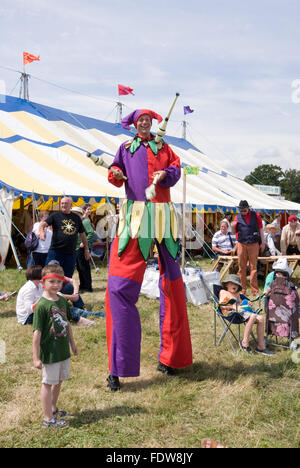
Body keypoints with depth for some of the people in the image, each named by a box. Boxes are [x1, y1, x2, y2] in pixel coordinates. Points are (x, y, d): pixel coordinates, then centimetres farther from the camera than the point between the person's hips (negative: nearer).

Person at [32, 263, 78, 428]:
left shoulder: (63, 300, 2)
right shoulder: (42, 305, -19)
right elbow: (37, 332, -18)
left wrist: (72, 344, 20)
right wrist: (36, 357, -18)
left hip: (63, 350, 7)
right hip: (49, 352, -7)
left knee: (58, 381, 21)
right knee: (48, 383, 6)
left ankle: (53, 409, 40)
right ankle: (48, 418, 19)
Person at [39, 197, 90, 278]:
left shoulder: (76, 218, 12)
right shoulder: (55, 215, 3)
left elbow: (82, 234, 19)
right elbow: (44, 223, -11)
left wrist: (86, 249, 21)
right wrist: (42, 231, -33)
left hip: (71, 253, 3)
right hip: (56, 251, -3)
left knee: (68, 278, 8)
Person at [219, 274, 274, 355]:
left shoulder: (237, 294, 35)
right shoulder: (223, 292, 12)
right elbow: (222, 305, -1)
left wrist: (247, 303, 15)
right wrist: (233, 307, -15)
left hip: (241, 311, 8)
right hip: (232, 313, -8)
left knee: (260, 318, -15)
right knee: (252, 316, -33)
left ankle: (261, 347, -14)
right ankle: (245, 342, -31)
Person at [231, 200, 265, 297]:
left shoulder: (256, 215, 3)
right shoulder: (237, 217, 6)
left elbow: (260, 229, 7)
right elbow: (234, 232, 12)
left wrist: (262, 242, 4)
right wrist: (232, 227, -11)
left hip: (253, 244, -1)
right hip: (241, 244, 2)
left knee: (253, 267, -1)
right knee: (242, 268, 4)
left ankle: (254, 290, 1)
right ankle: (242, 289, 12)